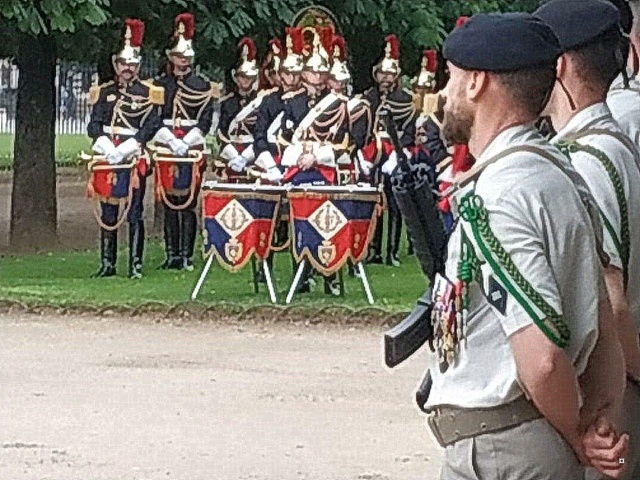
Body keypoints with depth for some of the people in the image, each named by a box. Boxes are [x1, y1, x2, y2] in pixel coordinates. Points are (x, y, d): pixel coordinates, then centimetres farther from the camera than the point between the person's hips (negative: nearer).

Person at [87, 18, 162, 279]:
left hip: (135, 160, -3)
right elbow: (94, 125, 6)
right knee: (108, 215, 8)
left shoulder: (148, 94, 2)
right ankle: (107, 264, 14)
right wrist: (105, 146, -14)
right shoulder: (104, 92, 12)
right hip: (107, 160, 3)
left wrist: (124, 149, -19)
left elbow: (151, 127, -8)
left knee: (135, 215, -3)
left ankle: (136, 265, 0)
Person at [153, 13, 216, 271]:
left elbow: (206, 121, 0)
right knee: (169, 204, 3)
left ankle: (187, 256, -2)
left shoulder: (203, 86, 6)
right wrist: (173, 141, -13)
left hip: (194, 150, -1)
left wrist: (187, 141, -14)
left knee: (188, 204, -3)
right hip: (166, 150, 1)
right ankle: (171, 255, 7)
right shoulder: (159, 85, 9)